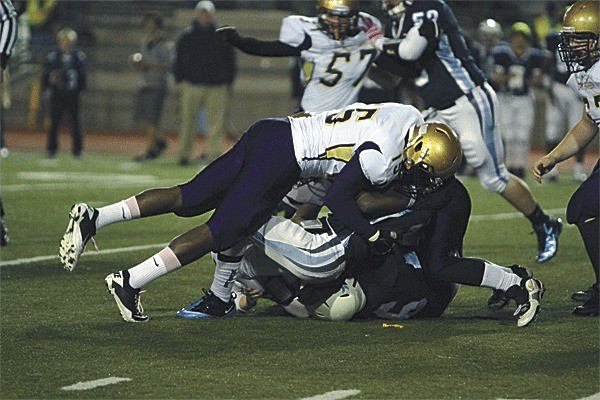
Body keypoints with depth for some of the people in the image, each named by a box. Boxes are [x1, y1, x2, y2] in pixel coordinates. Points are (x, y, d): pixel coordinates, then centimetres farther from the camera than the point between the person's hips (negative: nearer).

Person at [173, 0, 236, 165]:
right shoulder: (186, 37, 9)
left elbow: (231, 62, 12)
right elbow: (178, 61, 13)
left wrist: (228, 83, 5)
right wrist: (180, 81, 4)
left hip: (216, 88, 0)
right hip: (191, 86, 0)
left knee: (216, 124, -5)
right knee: (188, 123, 2)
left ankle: (214, 154, -3)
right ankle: (184, 155, 11)